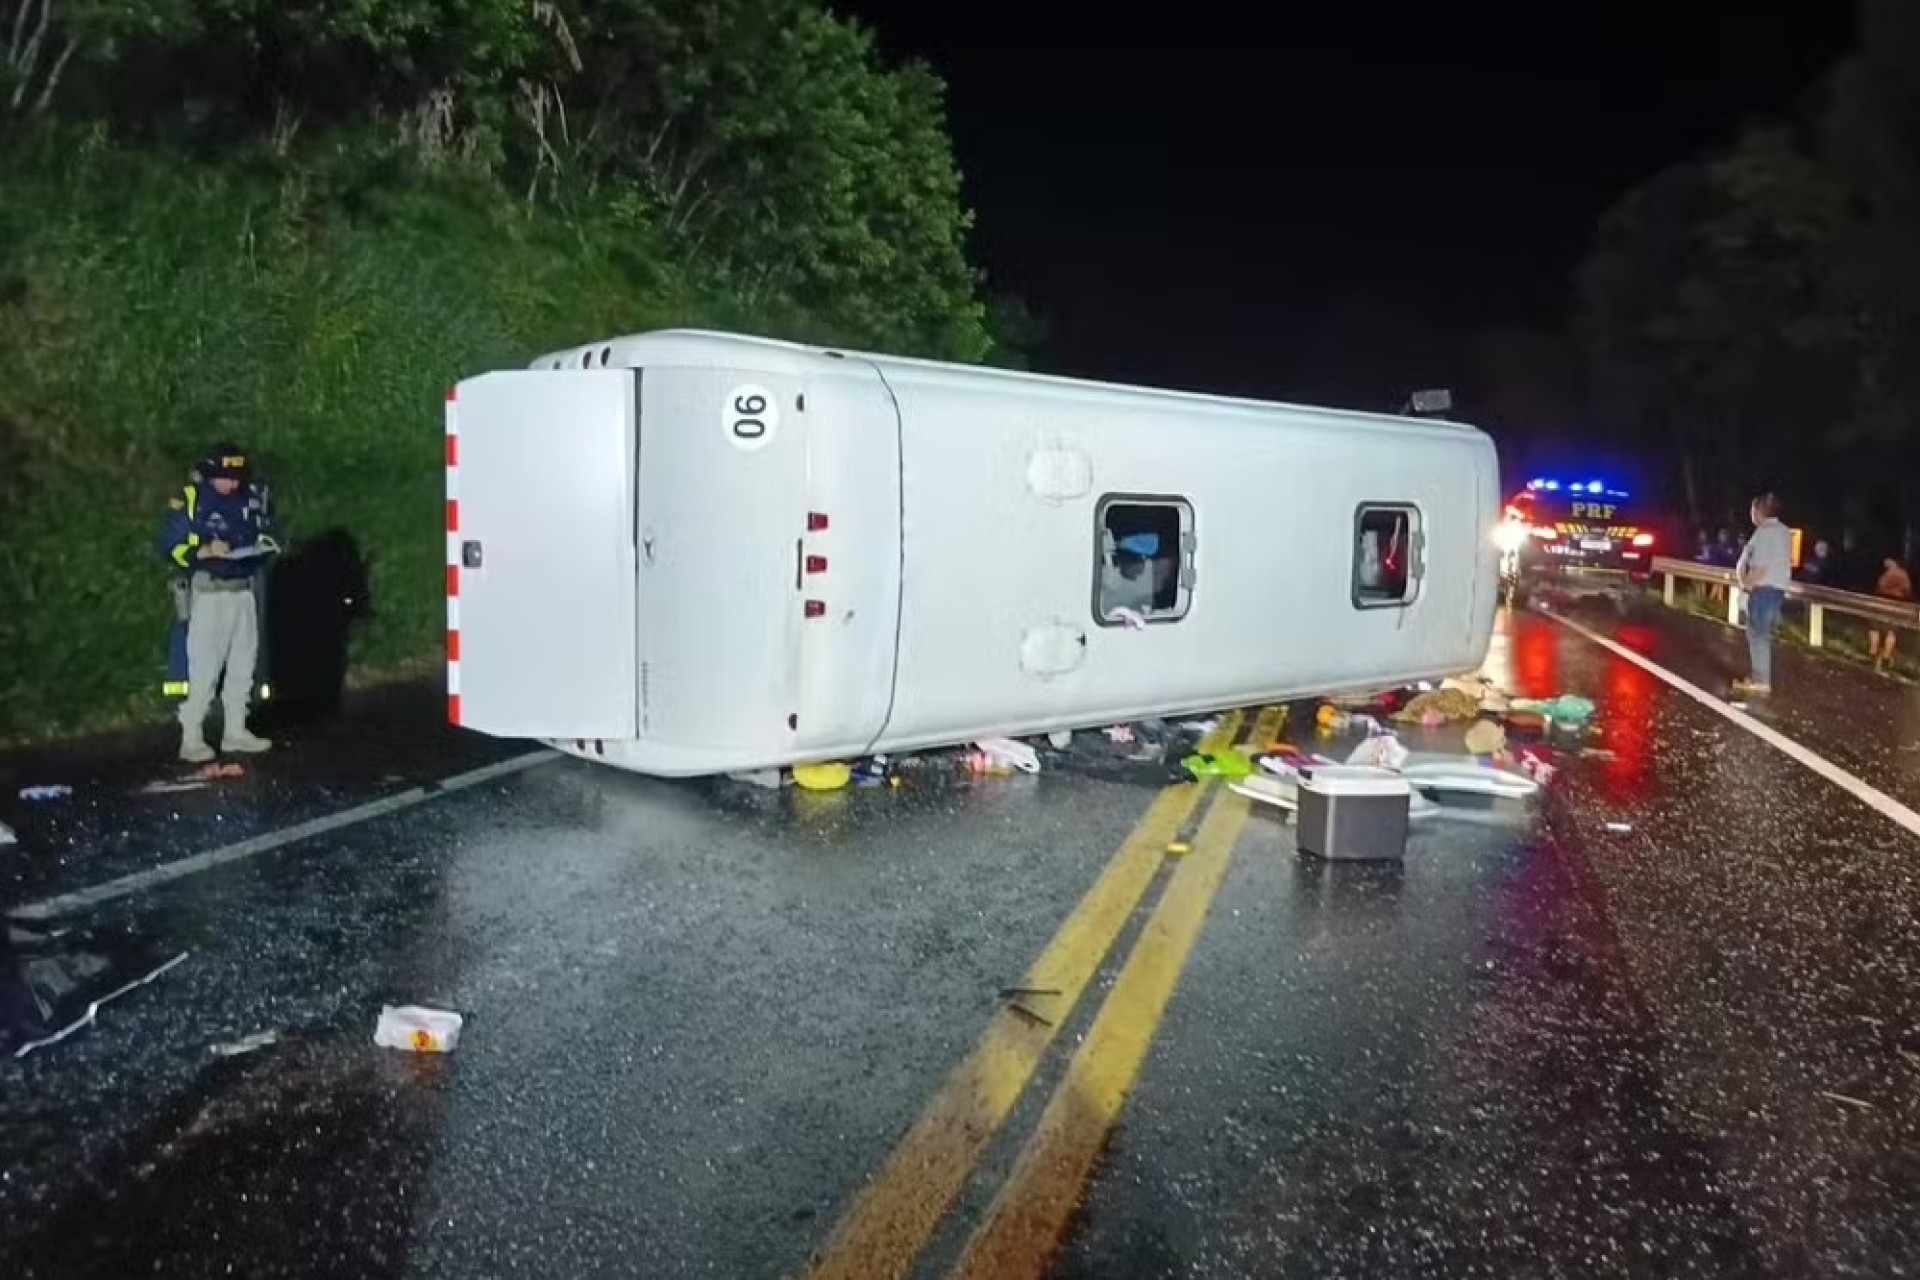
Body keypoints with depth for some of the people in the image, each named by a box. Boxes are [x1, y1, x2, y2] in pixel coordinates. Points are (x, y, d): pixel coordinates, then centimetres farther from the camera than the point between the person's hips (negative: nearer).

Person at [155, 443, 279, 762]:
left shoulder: (250, 497, 6)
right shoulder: (190, 500, -8)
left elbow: (266, 529, 19)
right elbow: (170, 545, -8)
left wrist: (264, 541, -3)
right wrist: (205, 551, -23)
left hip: (244, 589, 6)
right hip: (209, 591, -6)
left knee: (243, 662, 13)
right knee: (204, 665, -9)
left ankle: (235, 730, 24)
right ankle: (191, 738, -4)